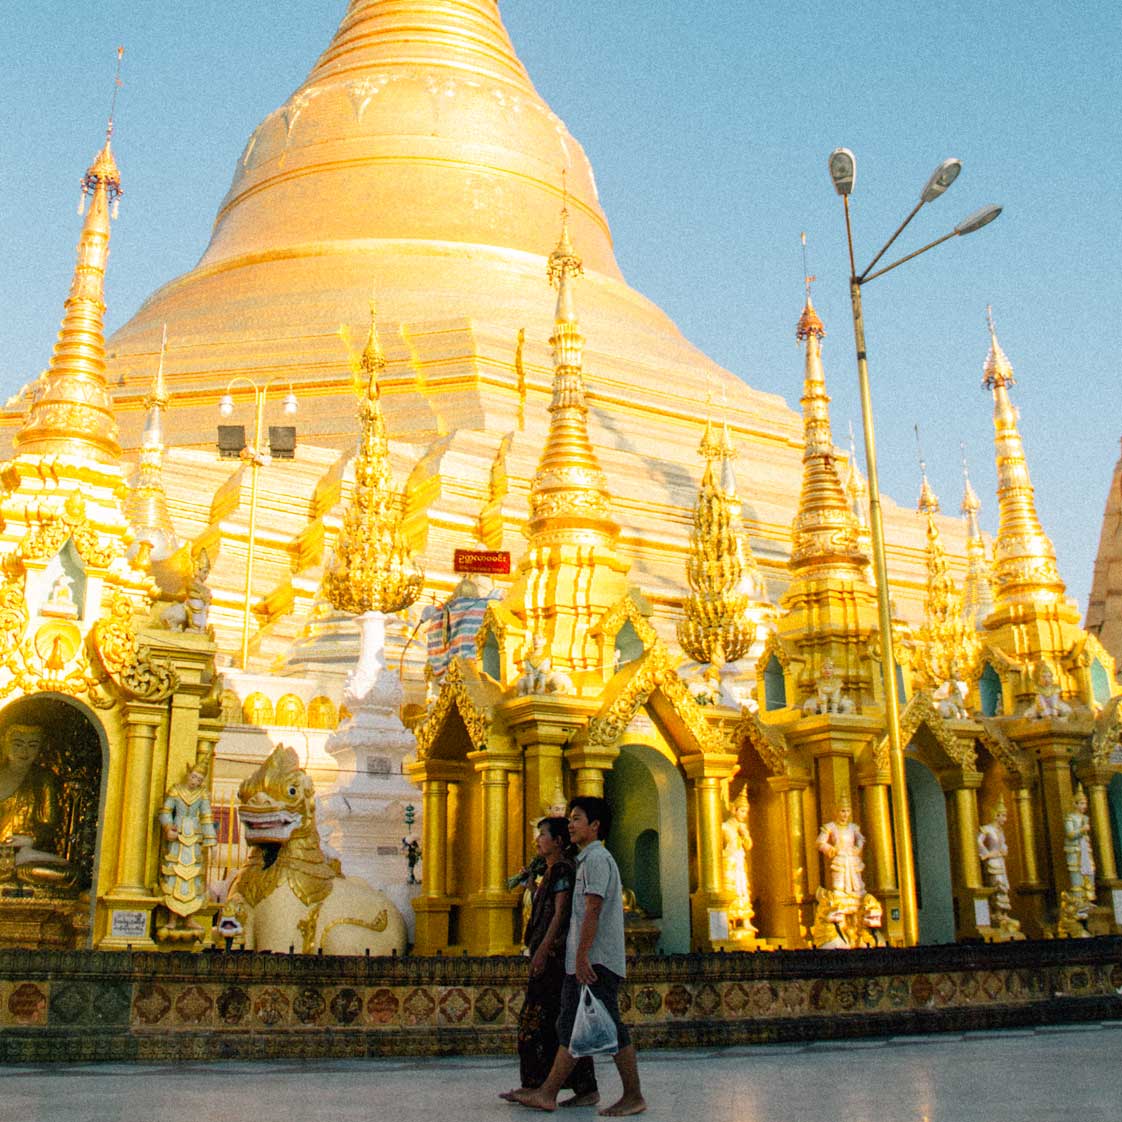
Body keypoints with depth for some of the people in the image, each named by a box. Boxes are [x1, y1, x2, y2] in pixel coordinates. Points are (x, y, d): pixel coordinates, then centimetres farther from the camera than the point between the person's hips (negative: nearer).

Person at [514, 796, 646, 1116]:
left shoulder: (596, 858, -11)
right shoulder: (587, 859, 20)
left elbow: (593, 910, -19)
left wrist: (582, 955, -22)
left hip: (598, 959, -10)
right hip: (583, 960, 10)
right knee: (569, 1026, 7)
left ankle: (634, 1097, 4)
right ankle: (547, 1094, 8)